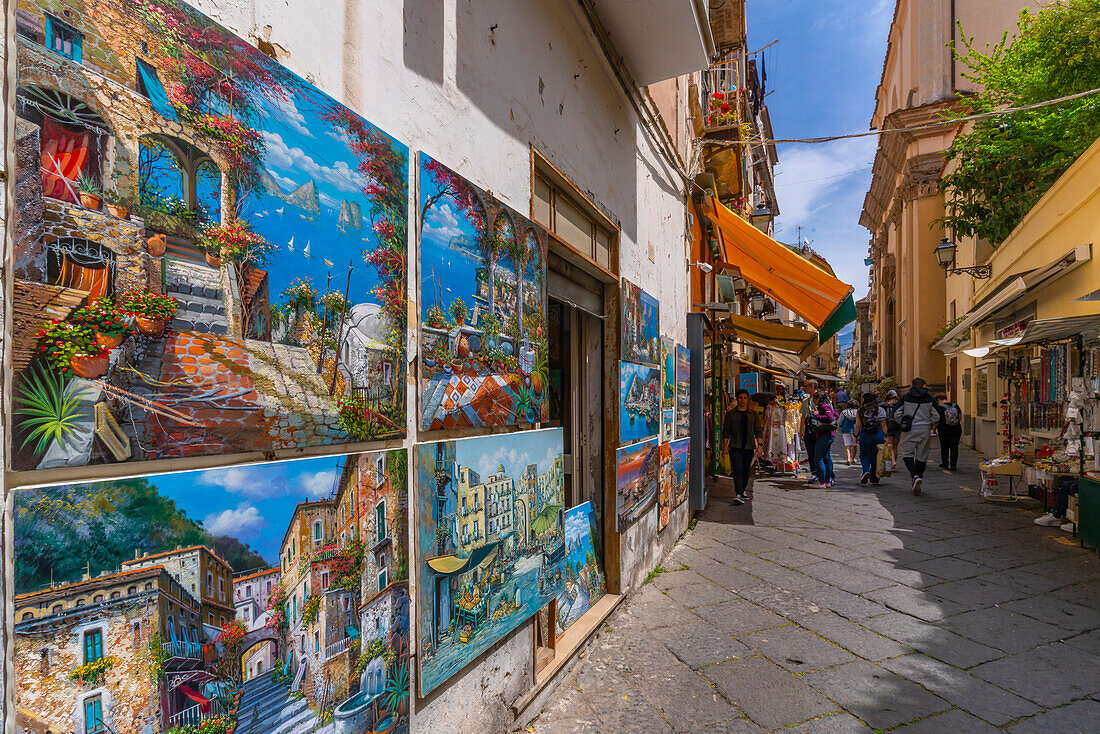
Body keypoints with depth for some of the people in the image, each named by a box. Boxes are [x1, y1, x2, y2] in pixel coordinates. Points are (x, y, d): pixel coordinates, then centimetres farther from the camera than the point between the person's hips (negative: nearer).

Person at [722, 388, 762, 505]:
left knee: (746, 470, 9)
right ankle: (739, 495, -17)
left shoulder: (754, 414, 10)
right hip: (735, 446, -2)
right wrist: (725, 445, -2)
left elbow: (758, 431, 9)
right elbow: (726, 431, 6)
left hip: (749, 447, 2)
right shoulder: (730, 414, 5)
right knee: (737, 470, -12)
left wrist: (759, 445, 0)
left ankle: (743, 490, 28)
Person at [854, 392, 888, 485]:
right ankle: (874, 479, 15)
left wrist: (856, 436, 5)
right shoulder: (881, 410, 2)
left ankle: (866, 471, -17)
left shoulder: (860, 411, -1)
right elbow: (883, 425, -2)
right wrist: (885, 436, 3)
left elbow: (858, 425, -3)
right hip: (878, 435, 1)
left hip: (865, 435, -1)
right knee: (876, 457, 10)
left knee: (864, 456, 9)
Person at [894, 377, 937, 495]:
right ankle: (919, 476, 15)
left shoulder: (905, 397, 0)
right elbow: (936, 416, 0)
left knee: (906, 452, 6)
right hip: (925, 430, 2)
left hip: (909, 430, -1)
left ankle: (915, 476, -14)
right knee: (922, 456, 12)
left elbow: (897, 414, -2)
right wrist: (929, 424, 17)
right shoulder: (929, 398, 2)